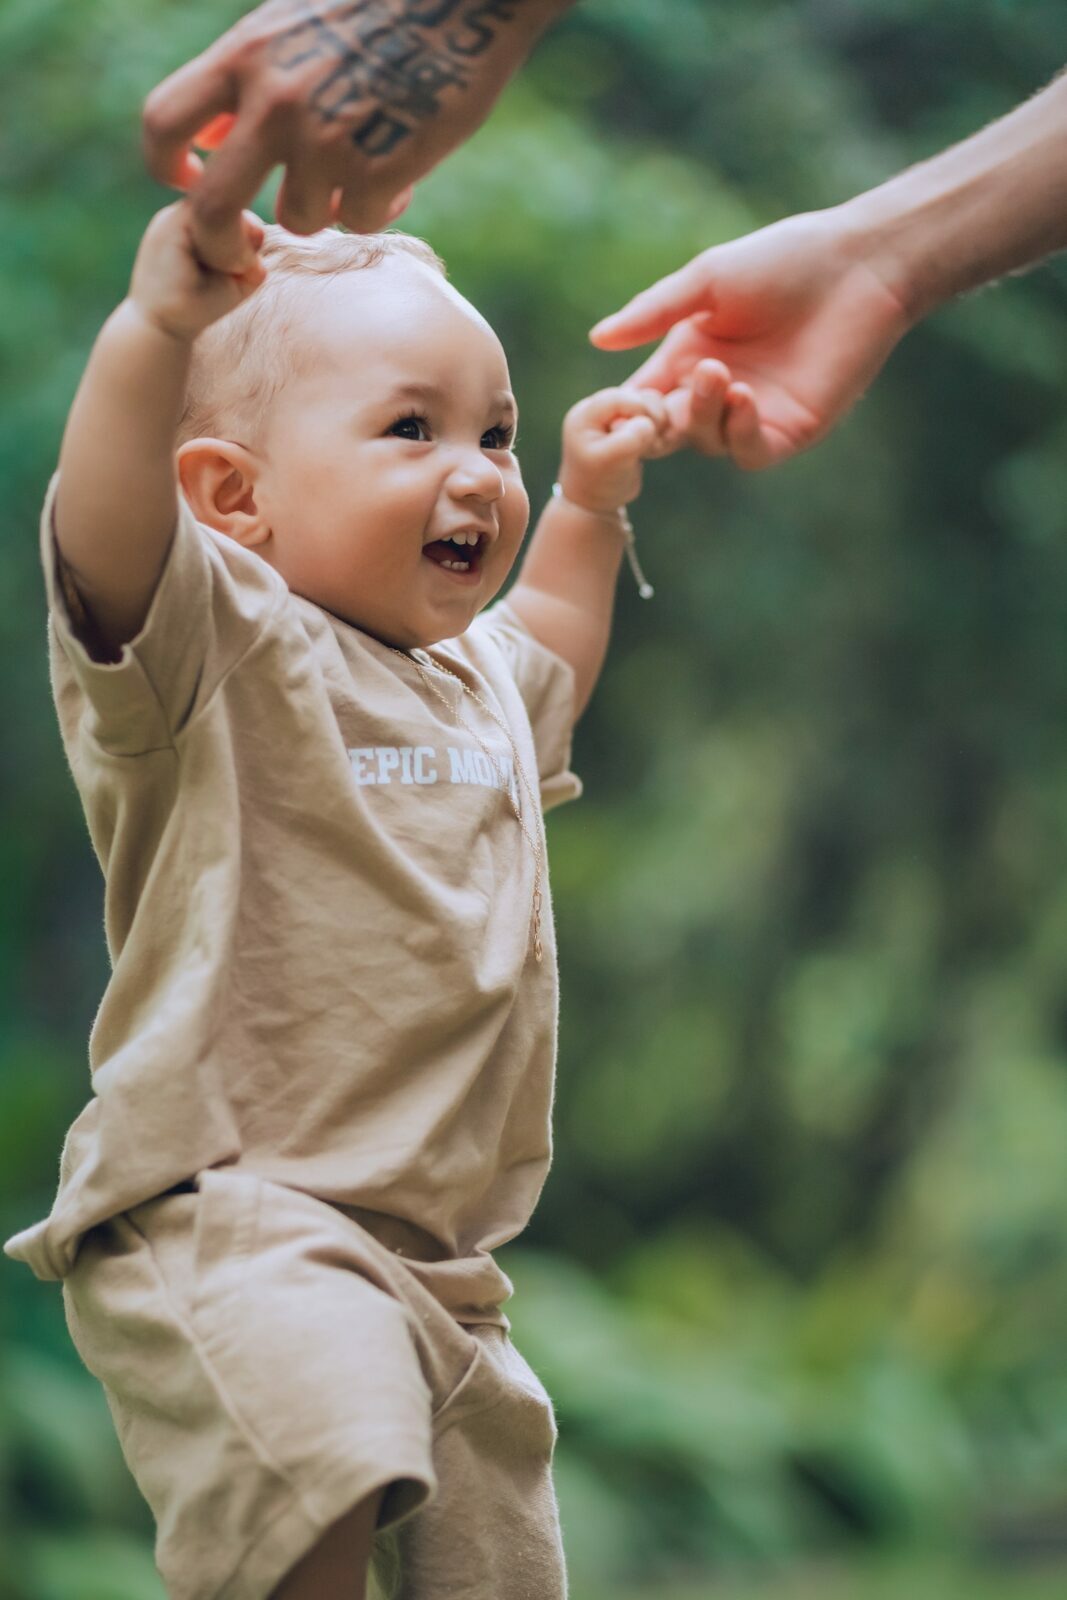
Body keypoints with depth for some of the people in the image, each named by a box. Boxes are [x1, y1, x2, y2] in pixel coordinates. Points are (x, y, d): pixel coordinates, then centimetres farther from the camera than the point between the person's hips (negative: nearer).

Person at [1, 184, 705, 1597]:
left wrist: (588, 510, 36)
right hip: (221, 1217, -8)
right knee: (323, 1463, -36)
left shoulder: (472, 682, 19)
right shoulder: (227, 646, -8)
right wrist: (158, 330, -44)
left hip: (439, 1264, 9)